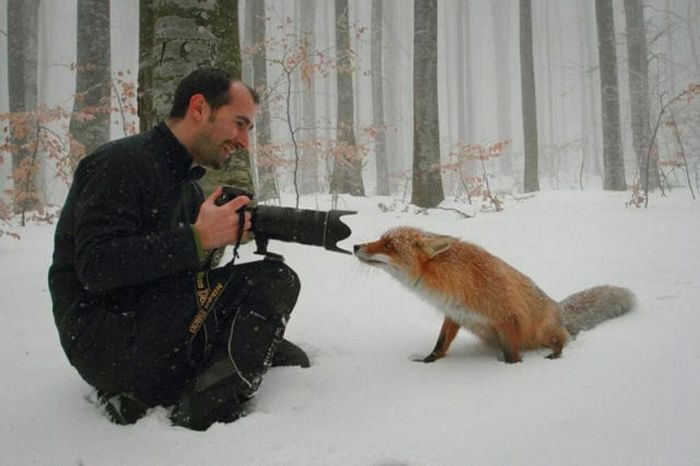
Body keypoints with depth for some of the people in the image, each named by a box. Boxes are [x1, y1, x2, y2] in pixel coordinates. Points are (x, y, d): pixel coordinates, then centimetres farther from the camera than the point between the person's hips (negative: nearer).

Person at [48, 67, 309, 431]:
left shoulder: (186, 185, 17)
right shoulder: (123, 162, -12)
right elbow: (96, 268, -23)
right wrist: (197, 239, -25)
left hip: (147, 326, 9)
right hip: (102, 341, -9)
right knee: (274, 281, -16)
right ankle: (203, 414, -18)